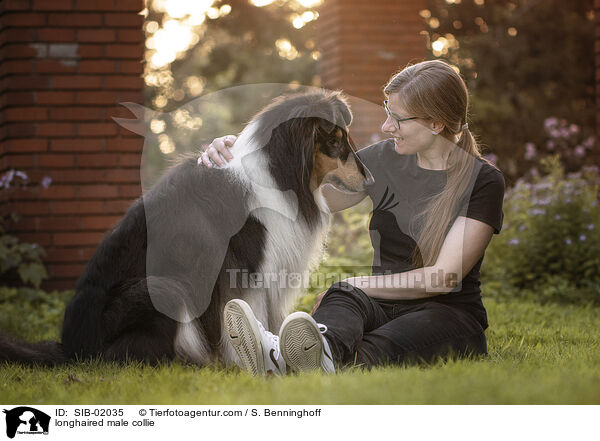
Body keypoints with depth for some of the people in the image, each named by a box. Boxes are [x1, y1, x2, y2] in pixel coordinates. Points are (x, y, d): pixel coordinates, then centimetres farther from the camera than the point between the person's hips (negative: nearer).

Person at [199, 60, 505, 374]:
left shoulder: (483, 181, -6)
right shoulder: (383, 159, 9)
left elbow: (443, 278, -13)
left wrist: (356, 285, -13)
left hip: (448, 315, -3)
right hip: (383, 307, 3)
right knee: (343, 299, -34)